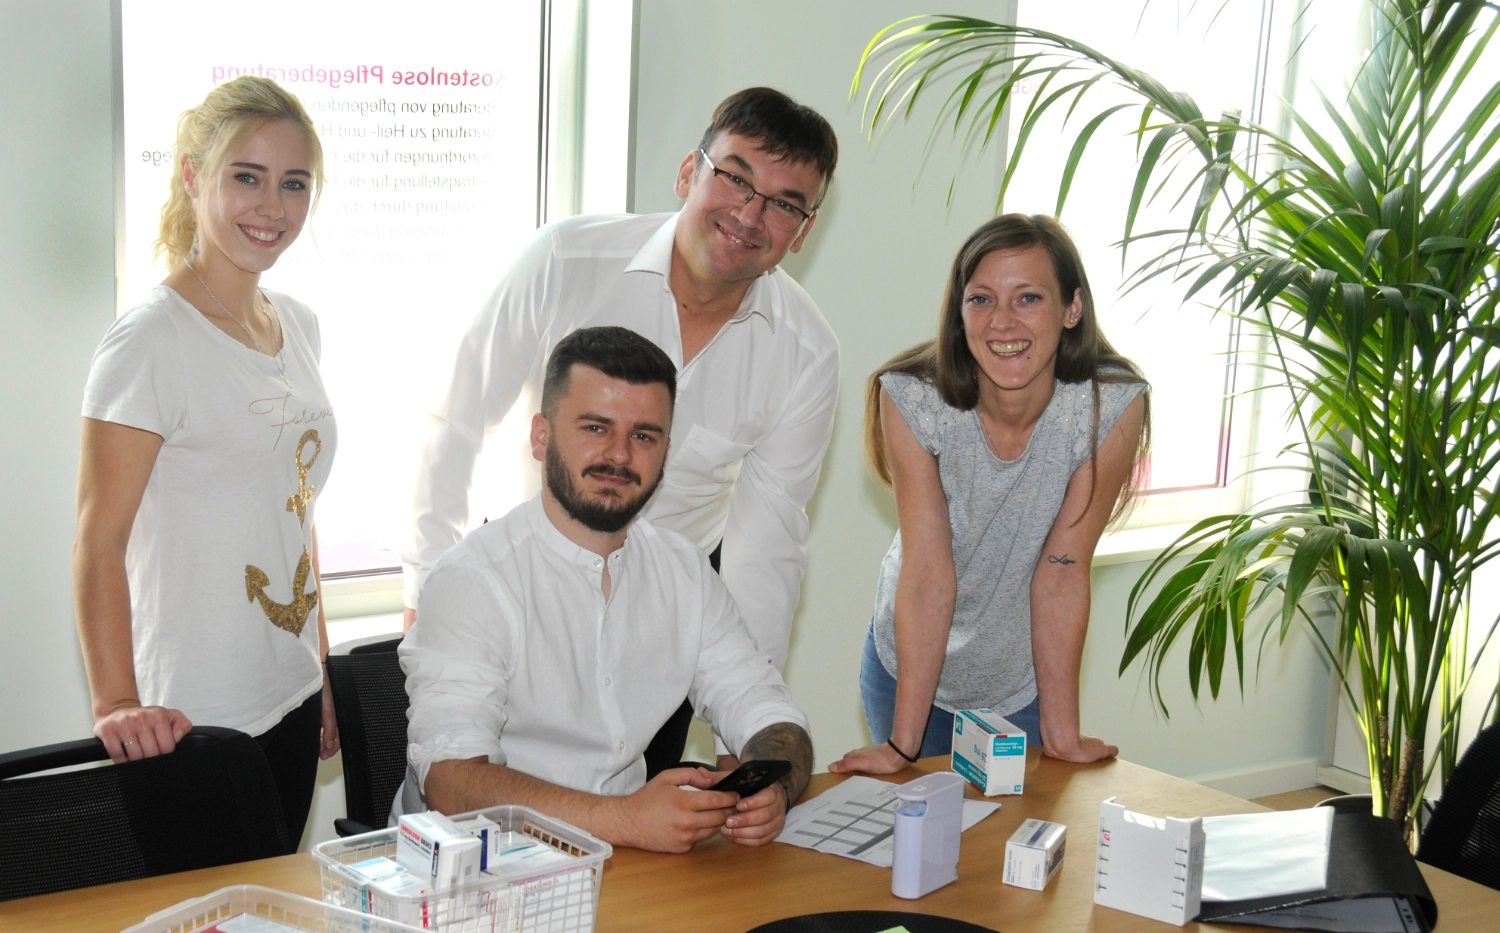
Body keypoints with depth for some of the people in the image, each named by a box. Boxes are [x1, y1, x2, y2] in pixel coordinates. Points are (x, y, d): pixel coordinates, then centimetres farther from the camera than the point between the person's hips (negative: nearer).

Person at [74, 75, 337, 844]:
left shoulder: (298, 326, 9)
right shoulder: (151, 342, -14)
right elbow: (99, 540, -17)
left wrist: (322, 669, 16)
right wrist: (117, 705, -26)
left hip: (290, 701, 7)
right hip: (196, 722, -7)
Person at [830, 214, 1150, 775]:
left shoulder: (1113, 406, -25)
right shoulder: (910, 398, -25)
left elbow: (1062, 572, -19)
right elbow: (929, 572, -24)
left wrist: (1062, 733, -17)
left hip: (1025, 682, 1)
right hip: (910, 664, 0)